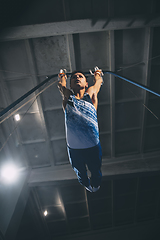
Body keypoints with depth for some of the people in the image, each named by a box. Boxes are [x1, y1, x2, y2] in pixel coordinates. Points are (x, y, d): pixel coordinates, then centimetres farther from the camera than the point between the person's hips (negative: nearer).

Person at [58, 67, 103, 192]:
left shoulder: (91, 93, 2)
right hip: (74, 148, 0)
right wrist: (62, 75, 40)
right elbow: (61, 84, 20)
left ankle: (95, 186, 59)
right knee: (80, 173, 26)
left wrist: (97, 72, 41)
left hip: (93, 147, 0)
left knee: (96, 173, 25)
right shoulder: (67, 96, 1)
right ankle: (86, 185, 60)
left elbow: (98, 81, 21)